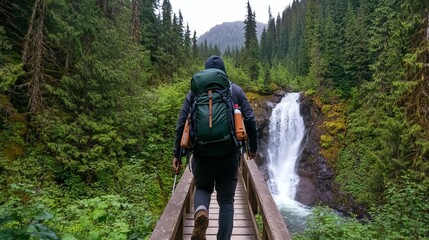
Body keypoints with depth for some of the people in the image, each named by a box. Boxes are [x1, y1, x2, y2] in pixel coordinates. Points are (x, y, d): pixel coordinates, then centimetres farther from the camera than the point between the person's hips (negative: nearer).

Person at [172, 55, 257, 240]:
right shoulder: (236, 90, 6)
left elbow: (181, 124, 1)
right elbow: (250, 120, 1)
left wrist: (177, 154, 7)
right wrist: (253, 147, 14)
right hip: (230, 154, 0)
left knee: (202, 188, 23)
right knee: (226, 201, 12)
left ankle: (200, 212, -8)